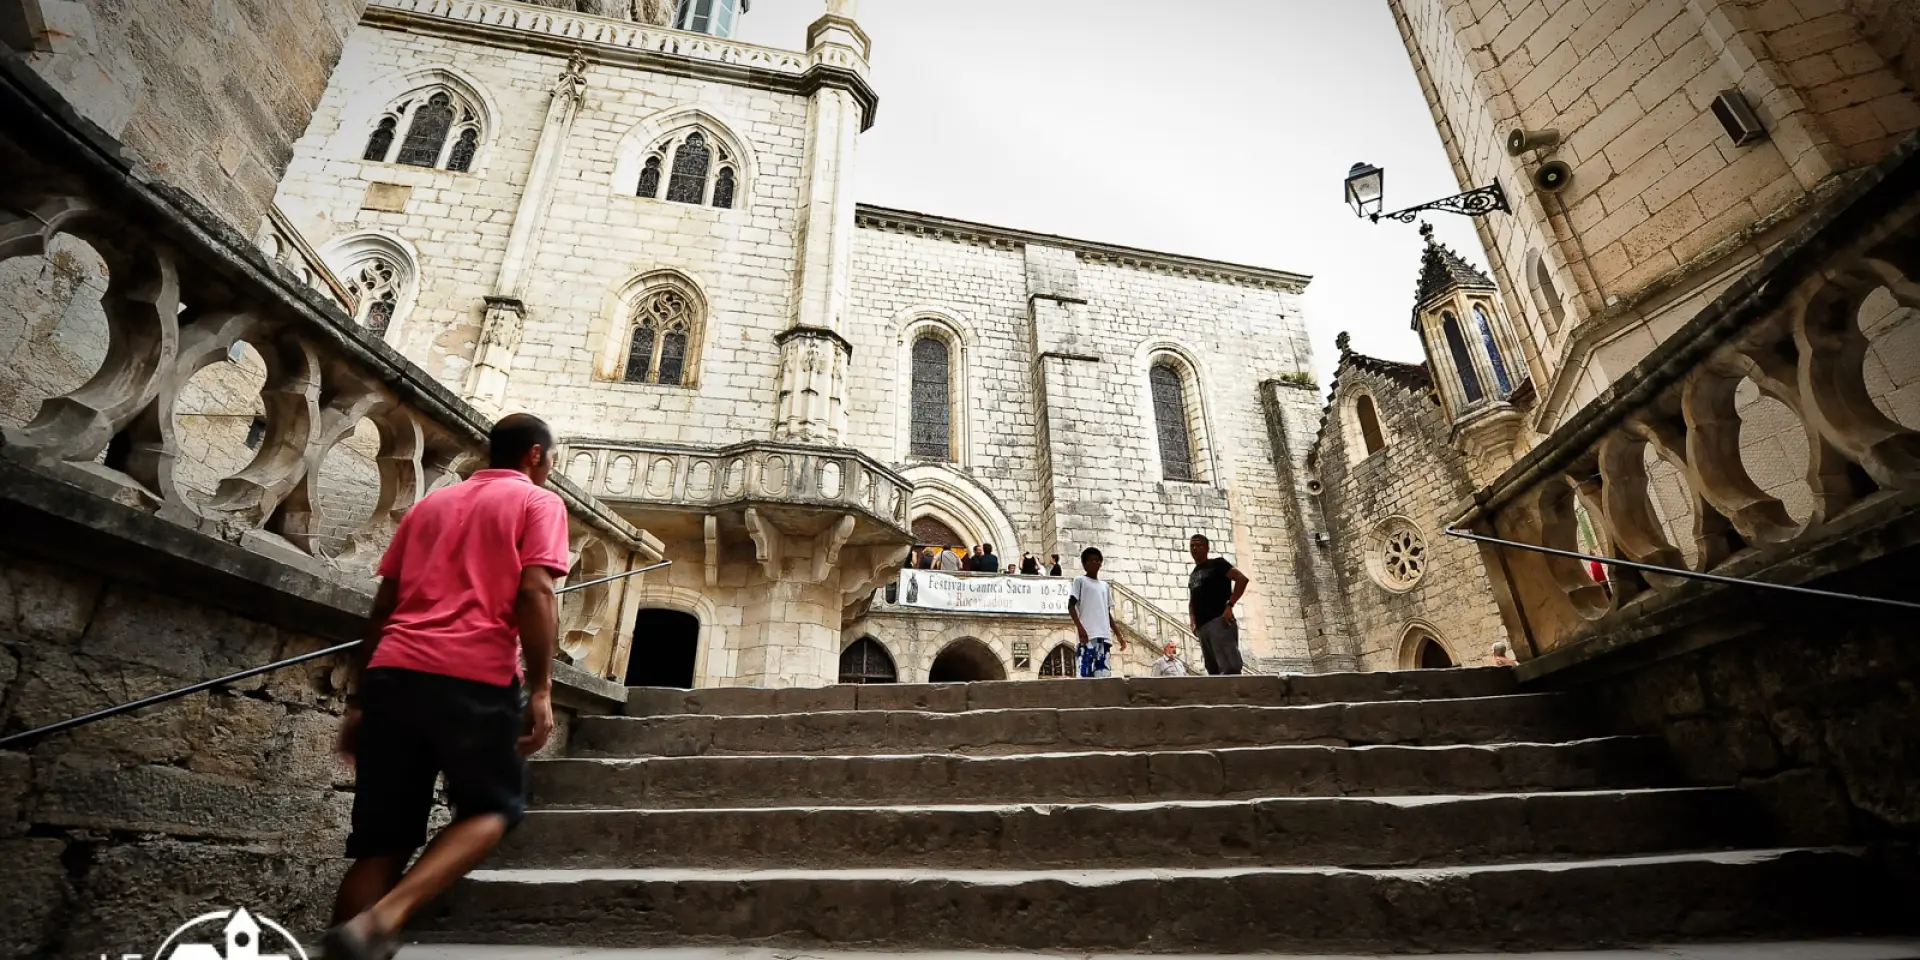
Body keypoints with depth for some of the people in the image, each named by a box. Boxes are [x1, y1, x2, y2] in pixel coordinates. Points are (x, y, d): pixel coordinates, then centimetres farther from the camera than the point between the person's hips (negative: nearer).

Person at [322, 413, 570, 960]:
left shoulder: (430, 504, 25)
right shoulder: (538, 502, 7)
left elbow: (382, 607, 21)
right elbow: (535, 593, -8)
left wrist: (359, 698, 23)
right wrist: (541, 690, -9)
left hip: (394, 673, 6)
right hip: (476, 678, -5)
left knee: (383, 839, 12)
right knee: (493, 808, 12)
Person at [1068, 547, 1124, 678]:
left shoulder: (1104, 586, 24)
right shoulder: (1080, 580, 5)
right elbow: (1071, 605, -4)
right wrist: (1080, 627, -17)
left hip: (1105, 636, 6)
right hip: (1089, 634, -6)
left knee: (1104, 673, 0)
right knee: (1087, 672, -13)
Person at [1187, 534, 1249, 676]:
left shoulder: (1216, 563, 3)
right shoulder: (1192, 575, 23)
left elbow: (1242, 579, -8)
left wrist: (1229, 605, -15)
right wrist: (1193, 622, 14)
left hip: (1219, 620, -8)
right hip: (1202, 626, 8)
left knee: (1229, 668, -18)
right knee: (1214, 670, 6)